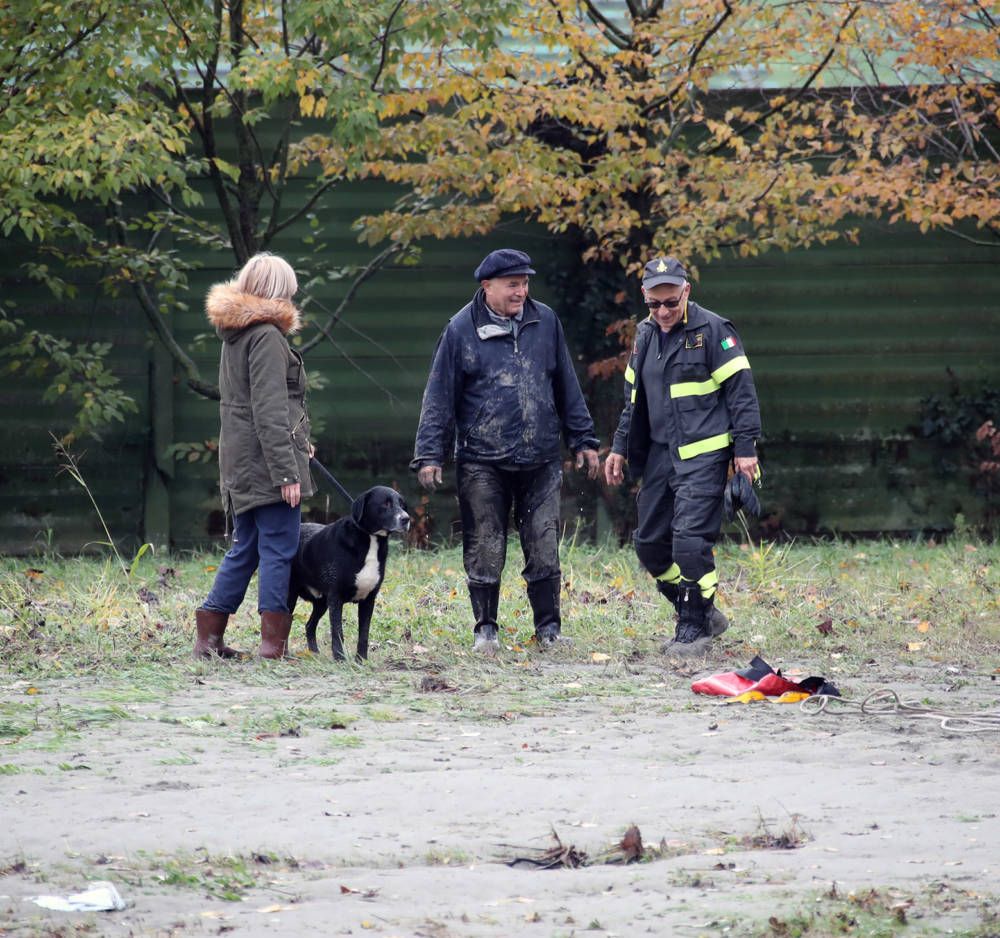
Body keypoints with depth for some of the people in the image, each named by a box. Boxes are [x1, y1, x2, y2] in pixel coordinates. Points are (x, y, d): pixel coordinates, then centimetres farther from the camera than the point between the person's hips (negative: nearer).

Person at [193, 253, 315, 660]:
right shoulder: (266, 335, -13)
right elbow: (270, 411, -18)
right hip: (267, 458, -9)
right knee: (279, 548, -5)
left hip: (240, 459, 9)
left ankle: (208, 636, 13)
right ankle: (274, 642, -6)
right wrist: (286, 471, -20)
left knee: (245, 548, 14)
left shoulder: (235, 333, 16)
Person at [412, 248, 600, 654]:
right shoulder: (462, 330, -2)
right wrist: (429, 454, -5)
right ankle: (486, 629, 13)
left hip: (541, 461, 2)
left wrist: (583, 441, 15)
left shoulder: (545, 322, 7)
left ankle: (549, 628, 11)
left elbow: (567, 388, 15)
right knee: (484, 549, 2)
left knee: (544, 548, 2)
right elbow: (439, 397, 0)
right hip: (482, 463, -2)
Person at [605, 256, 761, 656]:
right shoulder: (646, 335, 13)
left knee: (690, 540, -15)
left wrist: (745, 448, -13)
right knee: (650, 544, 7)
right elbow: (634, 399, 23)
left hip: (704, 454, -8)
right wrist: (620, 448, 19)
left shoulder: (712, 330, -8)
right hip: (660, 454, 8)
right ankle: (702, 613, 21)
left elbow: (741, 391, -9)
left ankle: (694, 625, -1)